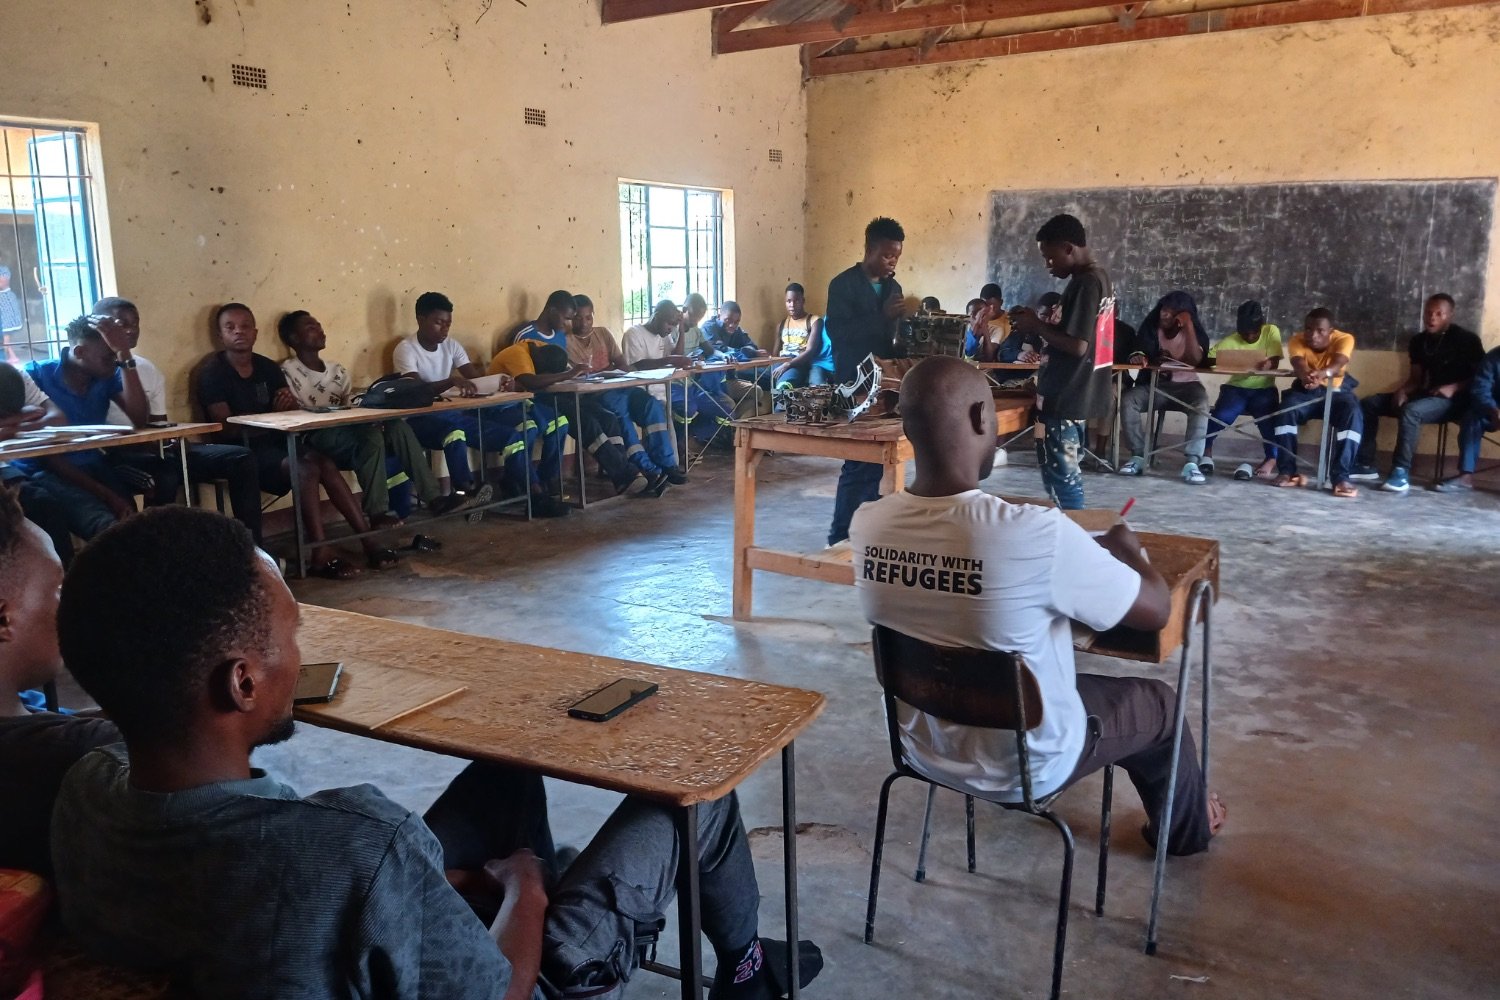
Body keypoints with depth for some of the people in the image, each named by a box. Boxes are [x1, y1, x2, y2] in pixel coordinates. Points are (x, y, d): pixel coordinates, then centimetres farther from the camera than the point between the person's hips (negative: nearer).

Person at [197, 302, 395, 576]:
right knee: (305, 467, -30)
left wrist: (290, 407, -15)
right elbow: (227, 429, -13)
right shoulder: (212, 372, -5)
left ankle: (367, 541, -23)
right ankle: (321, 555, -34)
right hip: (241, 453, -5)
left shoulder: (268, 367, 12)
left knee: (325, 463, -22)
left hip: (274, 444, 6)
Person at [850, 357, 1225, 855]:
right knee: (1157, 703, 23)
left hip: (923, 747, 5)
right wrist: (1127, 550, 3)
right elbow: (1156, 609, -18)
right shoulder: (1036, 533, -35)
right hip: (1022, 766, -5)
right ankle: (1185, 830, 52)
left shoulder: (867, 524, -18)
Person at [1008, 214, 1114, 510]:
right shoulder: (1098, 277, 13)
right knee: (1066, 473, 18)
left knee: (1059, 475, -3)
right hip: (1076, 395, 10)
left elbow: (1077, 345, -24)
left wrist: (1037, 326, -13)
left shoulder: (1084, 284, -19)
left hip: (1065, 399, -10)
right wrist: (1039, 325, 8)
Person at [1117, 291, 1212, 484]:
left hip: (1184, 385, -2)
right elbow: (1140, 351, 3)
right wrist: (1137, 356, -23)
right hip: (1153, 384, 2)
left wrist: (1188, 327, -28)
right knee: (1128, 400, -27)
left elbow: (1195, 360, -24)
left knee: (1201, 404, -33)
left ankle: (1191, 462, -36)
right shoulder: (1151, 325, 0)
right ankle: (1138, 456, -19)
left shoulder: (1195, 331, -7)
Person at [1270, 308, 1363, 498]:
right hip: (1306, 391, 1)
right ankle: (1287, 471, -25)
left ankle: (1341, 476, -33)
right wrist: (1306, 375, -61)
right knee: (1286, 407, -31)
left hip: (1336, 392, -1)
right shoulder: (1296, 341, -14)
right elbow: (1298, 364, -35)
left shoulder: (1344, 339, -17)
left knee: (1353, 414, -32)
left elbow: (1339, 363, -38)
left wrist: (1323, 373, -63)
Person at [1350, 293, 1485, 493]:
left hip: (1454, 399, -7)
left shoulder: (1466, 339, -4)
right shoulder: (1419, 341, 13)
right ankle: (1365, 464, -9)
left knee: (1410, 410, -37)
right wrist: (1402, 390, -8)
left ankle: (1401, 472, -38)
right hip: (1426, 394, 7)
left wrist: (1454, 388, -22)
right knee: (1368, 403, -6)